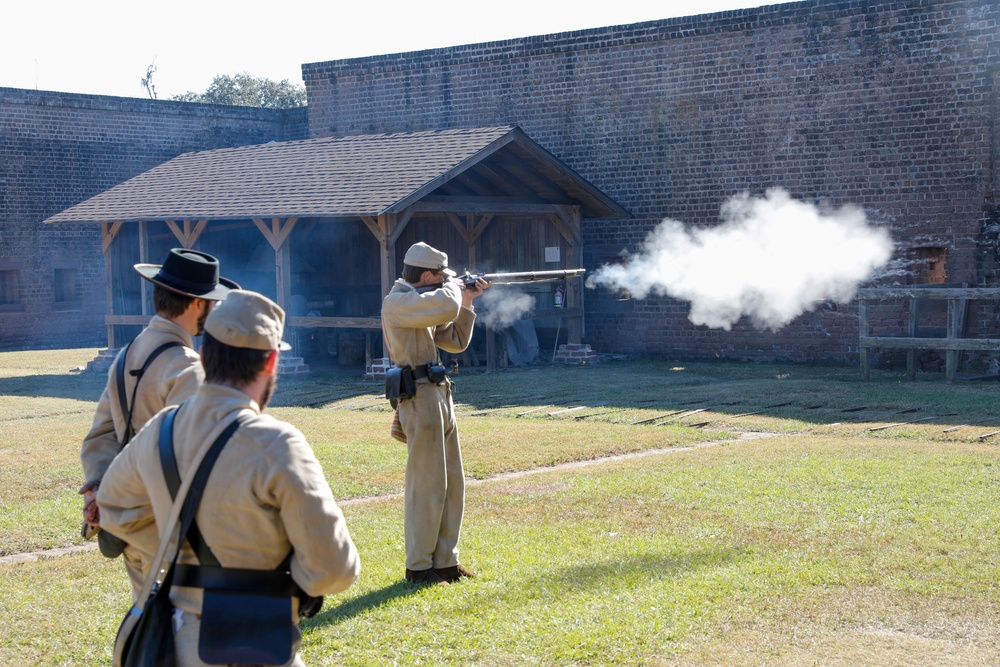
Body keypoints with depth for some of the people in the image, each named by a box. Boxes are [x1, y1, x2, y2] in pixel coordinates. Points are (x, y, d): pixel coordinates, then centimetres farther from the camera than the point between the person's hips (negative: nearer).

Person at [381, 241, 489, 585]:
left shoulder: (425, 301, 18)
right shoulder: (397, 302, -12)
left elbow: (455, 341, 22)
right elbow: (445, 308, -27)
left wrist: (466, 303, 13)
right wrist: (451, 286, -6)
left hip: (440, 398, 10)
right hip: (420, 399, -10)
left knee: (452, 483, 12)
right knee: (427, 485, -6)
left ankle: (445, 560, 19)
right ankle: (419, 566, 3)